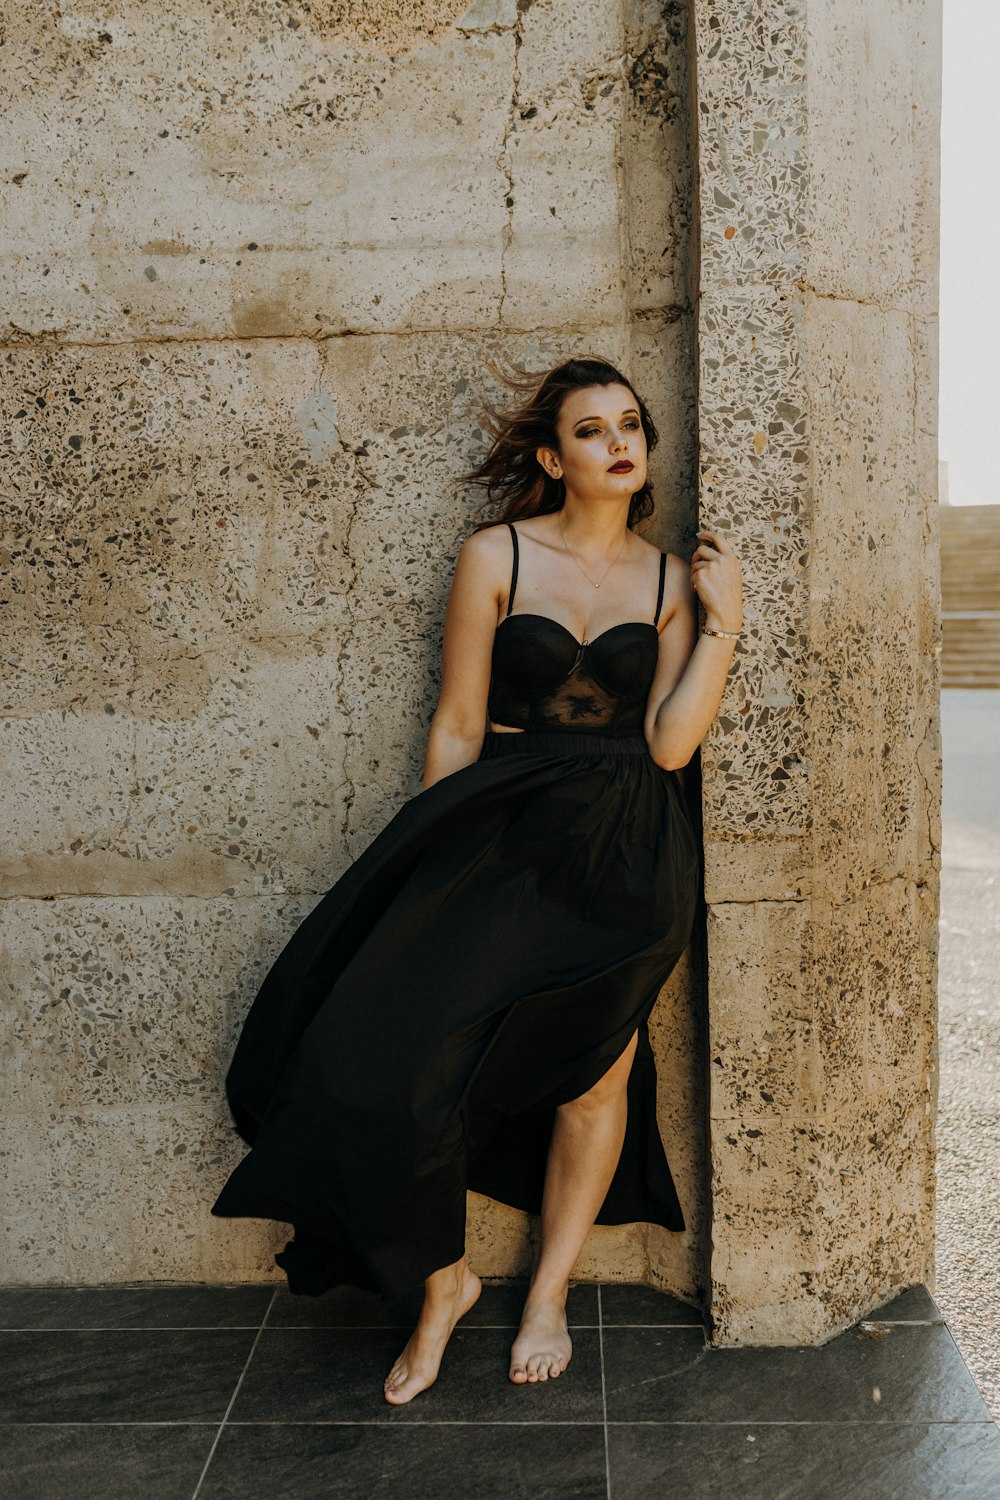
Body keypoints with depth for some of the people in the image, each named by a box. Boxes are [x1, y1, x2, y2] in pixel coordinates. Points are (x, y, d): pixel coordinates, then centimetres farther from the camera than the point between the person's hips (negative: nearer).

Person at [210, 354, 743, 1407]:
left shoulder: (670, 579, 6)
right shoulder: (496, 557, -1)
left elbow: (669, 745, -3)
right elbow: (457, 726, -1)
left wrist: (723, 622, -7)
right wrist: (431, 872, -2)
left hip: (623, 855, 2)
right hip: (500, 833, -2)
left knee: (595, 1075, 10)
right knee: (385, 1050, -14)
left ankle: (549, 1292, 34)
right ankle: (440, 1279, 12)